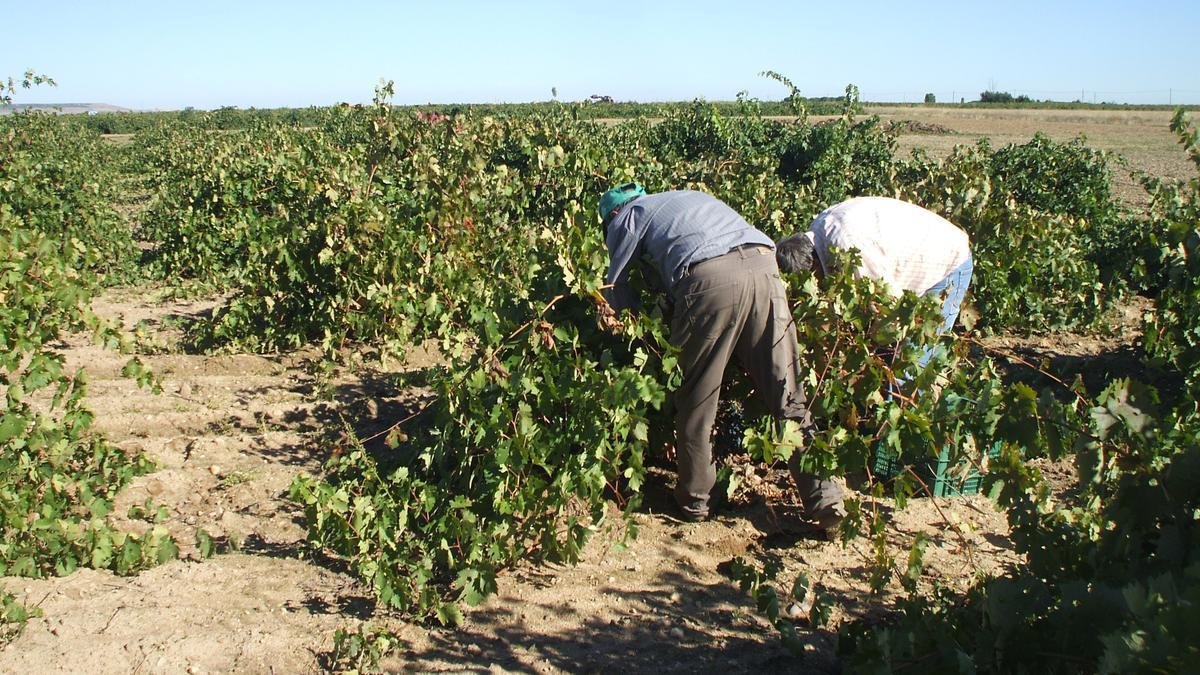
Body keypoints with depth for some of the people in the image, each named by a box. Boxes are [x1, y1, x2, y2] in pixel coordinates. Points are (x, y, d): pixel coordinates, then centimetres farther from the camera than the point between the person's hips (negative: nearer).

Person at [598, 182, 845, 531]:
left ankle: (693, 499, 20)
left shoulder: (628, 216, 24)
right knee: (787, 394, 6)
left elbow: (614, 288, 23)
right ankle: (825, 500, 6)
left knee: (696, 400, 10)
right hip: (763, 266, 5)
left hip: (710, 277, -5)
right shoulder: (691, 197, 40)